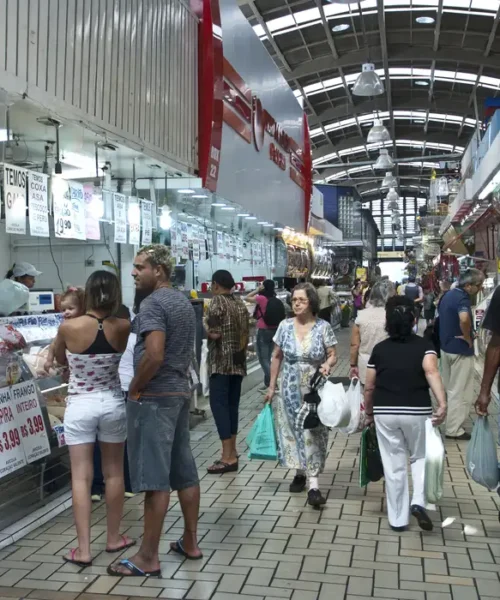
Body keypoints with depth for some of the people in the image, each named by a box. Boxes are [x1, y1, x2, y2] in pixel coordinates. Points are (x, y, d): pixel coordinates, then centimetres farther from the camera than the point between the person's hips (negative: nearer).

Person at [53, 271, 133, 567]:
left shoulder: (68, 328, -14)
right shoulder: (123, 328, -10)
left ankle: (83, 549, 8)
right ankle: (114, 538, 28)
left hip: (80, 406, -1)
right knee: (114, 472, 15)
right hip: (112, 404, 2)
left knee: (81, 476, 5)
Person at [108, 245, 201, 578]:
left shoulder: (153, 303, -15)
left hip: (154, 397, -10)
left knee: (154, 478, -4)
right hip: (181, 392, 10)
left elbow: (154, 354, -26)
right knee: (185, 472, 14)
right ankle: (191, 543, 24)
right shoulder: (184, 301, 15)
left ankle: (148, 559, 5)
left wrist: (135, 387, -13)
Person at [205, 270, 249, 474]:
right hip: (238, 361, 8)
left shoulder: (217, 302, -10)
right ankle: (232, 451, 17)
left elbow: (214, 334, -17)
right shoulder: (240, 303, 13)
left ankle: (228, 456, -10)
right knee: (232, 404, 12)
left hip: (221, 361, -8)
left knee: (219, 404, -7)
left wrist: (204, 326, 2)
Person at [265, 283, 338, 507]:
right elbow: (276, 357, 6)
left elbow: (332, 355, -3)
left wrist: (328, 365, -26)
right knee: (293, 430, 10)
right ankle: (300, 472, 29)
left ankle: (313, 485, -5)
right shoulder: (285, 326, -2)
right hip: (291, 389, 3)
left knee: (313, 433, -4)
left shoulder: (323, 327, -8)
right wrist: (271, 386, 6)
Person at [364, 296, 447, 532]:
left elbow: (369, 387, 7)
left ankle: (397, 519, 18)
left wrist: (369, 414, 20)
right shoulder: (424, 345, -1)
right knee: (420, 457, 21)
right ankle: (418, 502, 0)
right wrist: (442, 404, -29)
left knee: (394, 465, 10)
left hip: (385, 412, 1)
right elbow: (431, 372, -22)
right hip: (417, 411, -1)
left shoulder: (379, 349, 5)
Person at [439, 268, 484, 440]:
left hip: (446, 346, 9)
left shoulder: (448, 294, 8)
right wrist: (468, 338, -25)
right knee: (460, 391, 1)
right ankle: (454, 429, 8)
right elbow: (464, 319, -42)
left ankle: (451, 421, 34)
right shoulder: (462, 298, -22)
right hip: (460, 349, -9)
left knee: (450, 388, 21)